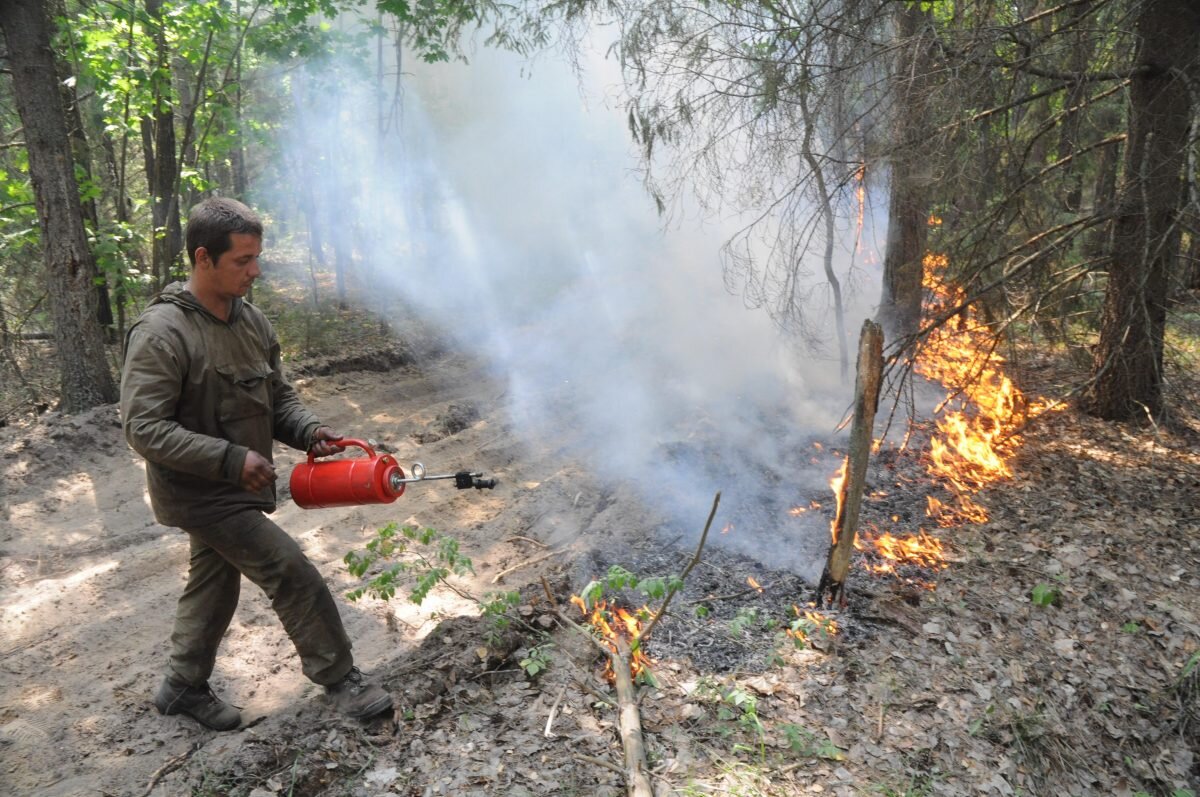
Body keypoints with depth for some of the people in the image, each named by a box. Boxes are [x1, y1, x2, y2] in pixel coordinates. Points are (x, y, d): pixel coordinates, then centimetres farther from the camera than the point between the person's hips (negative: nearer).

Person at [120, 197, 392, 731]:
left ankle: (183, 687, 41)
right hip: (199, 493, -8)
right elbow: (143, 428, -23)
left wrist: (308, 431, -10)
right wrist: (231, 459, -29)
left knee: (214, 585, 21)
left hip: (237, 488, 8)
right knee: (293, 573, -9)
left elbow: (277, 397, 10)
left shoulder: (251, 320, 1)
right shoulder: (161, 333, -22)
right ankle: (339, 679, 6)